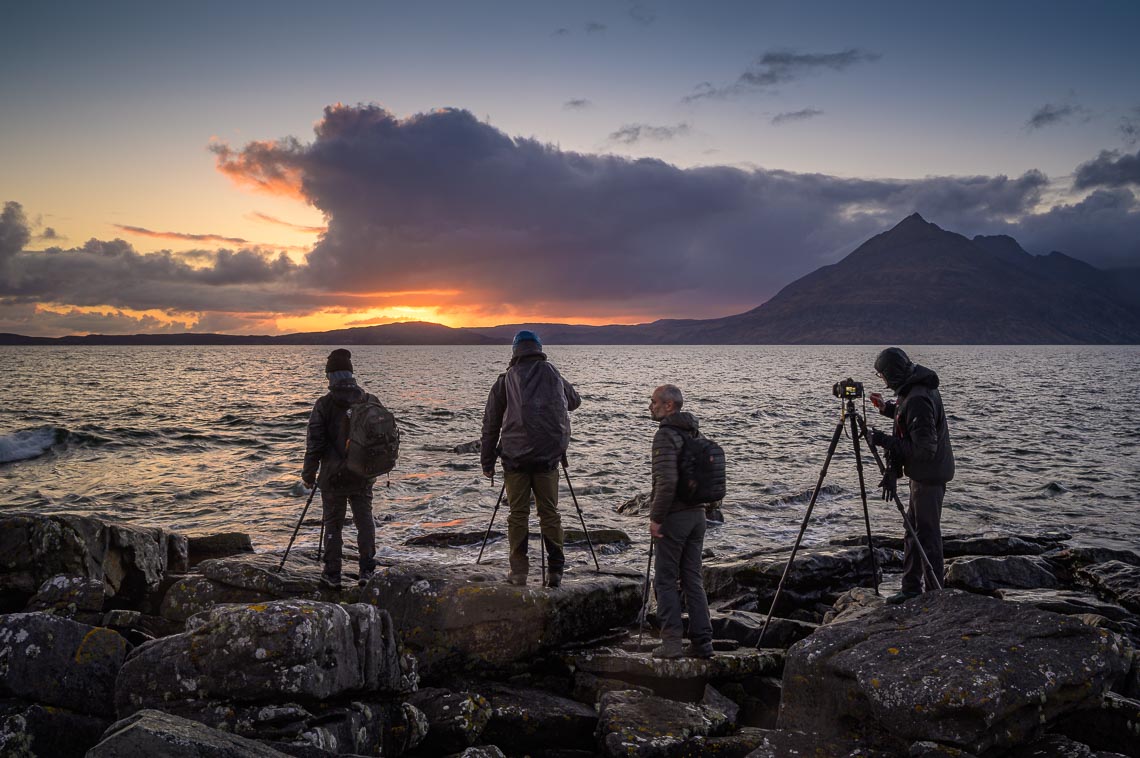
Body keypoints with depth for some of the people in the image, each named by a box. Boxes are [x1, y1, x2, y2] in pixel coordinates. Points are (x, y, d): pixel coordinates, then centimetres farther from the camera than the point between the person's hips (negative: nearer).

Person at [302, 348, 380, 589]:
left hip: (334, 476, -3)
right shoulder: (370, 401, 1)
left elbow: (314, 443, -10)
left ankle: (332, 576, 10)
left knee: (333, 524, 6)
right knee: (365, 520, 11)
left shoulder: (324, 404, -11)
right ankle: (368, 572, 11)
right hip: (364, 475, 3)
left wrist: (308, 475, 1)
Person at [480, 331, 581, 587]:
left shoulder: (505, 379, 6)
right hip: (548, 456, 1)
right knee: (549, 513, 8)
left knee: (518, 514, 7)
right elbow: (574, 401, 25)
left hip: (515, 457, -1)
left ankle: (519, 572, 7)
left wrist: (487, 461, 15)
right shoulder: (552, 373, 9)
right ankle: (555, 571, 6)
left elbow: (490, 423, 8)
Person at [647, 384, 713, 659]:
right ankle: (703, 643, 12)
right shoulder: (695, 433, 12)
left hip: (674, 517, -8)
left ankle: (672, 641, 1)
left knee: (666, 580, 2)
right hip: (697, 513, 8)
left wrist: (656, 517, -17)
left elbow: (667, 482, -24)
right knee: (693, 579, 12)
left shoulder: (666, 435, -15)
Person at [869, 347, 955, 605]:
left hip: (928, 475, -10)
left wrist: (885, 441, -22)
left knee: (927, 533, 0)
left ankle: (934, 592, 11)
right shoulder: (918, 388, 5)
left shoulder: (918, 399, -26)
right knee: (913, 529, 15)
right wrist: (887, 408, 17)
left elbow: (925, 447, -27)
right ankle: (911, 587, 23)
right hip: (925, 472, 10)